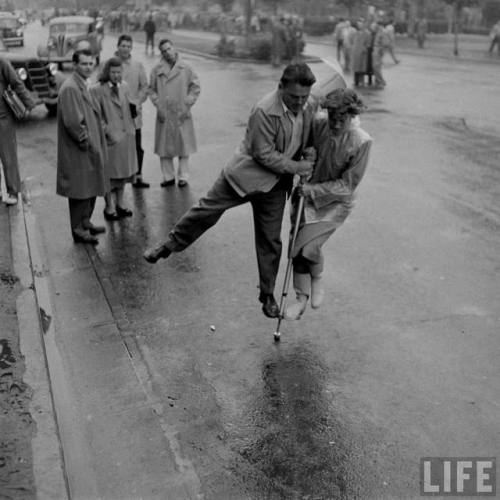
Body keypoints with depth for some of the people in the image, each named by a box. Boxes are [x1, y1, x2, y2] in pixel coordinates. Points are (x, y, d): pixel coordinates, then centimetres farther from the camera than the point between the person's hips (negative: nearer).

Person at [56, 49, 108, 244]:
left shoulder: (85, 85, 12)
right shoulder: (70, 88, -19)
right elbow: (71, 121, -25)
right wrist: (85, 140, -16)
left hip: (91, 147, 10)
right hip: (78, 151, -10)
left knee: (91, 187, 18)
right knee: (80, 190, -2)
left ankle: (85, 222, 32)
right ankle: (78, 230, 9)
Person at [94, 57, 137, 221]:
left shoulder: (124, 87, 8)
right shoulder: (98, 90, -11)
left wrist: (131, 128, 7)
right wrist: (107, 131, -16)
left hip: (126, 136, 6)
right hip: (111, 138, -6)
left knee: (124, 172, 15)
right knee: (110, 174, 3)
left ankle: (120, 203, 29)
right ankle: (109, 207, 15)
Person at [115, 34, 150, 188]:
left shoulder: (138, 65, 6)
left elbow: (144, 86, 8)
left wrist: (137, 102, -6)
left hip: (134, 113, 2)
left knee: (137, 147, 6)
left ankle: (137, 177, 16)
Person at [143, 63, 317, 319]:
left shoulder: (308, 107, -5)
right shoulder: (265, 111, -26)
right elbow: (264, 155, -22)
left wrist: (307, 152, -4)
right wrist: (296, 167, -18)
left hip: (275, 183, 5)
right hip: (246, 173, -4)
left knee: (270, 241, 10)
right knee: (207, 210, 1)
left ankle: (268, 296, 25)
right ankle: (170, 244, 28)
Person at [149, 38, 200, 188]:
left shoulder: (186, 68, 0)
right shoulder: (157, 70, 3)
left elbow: (195, 88, 4)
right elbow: (151, 90, 9)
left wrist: (187, 105, -4)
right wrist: (158, 106, -2)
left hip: (181, 114, -1)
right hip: (164, 114, 1)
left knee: (183, 147, 3)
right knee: (164, 147, 4)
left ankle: (183, 177, 12)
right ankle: (168, 176, 15)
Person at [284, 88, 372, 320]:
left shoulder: (361, 142, -22)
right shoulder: (316, 123, -13)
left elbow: (348, 184, -17)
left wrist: (312, 190, -20)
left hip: (335, 202, -4)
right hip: (306, 194, 4)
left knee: (308, 245, -17)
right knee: (298, 244, 4)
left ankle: (317, 279, 19)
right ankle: (302, 299, 22)